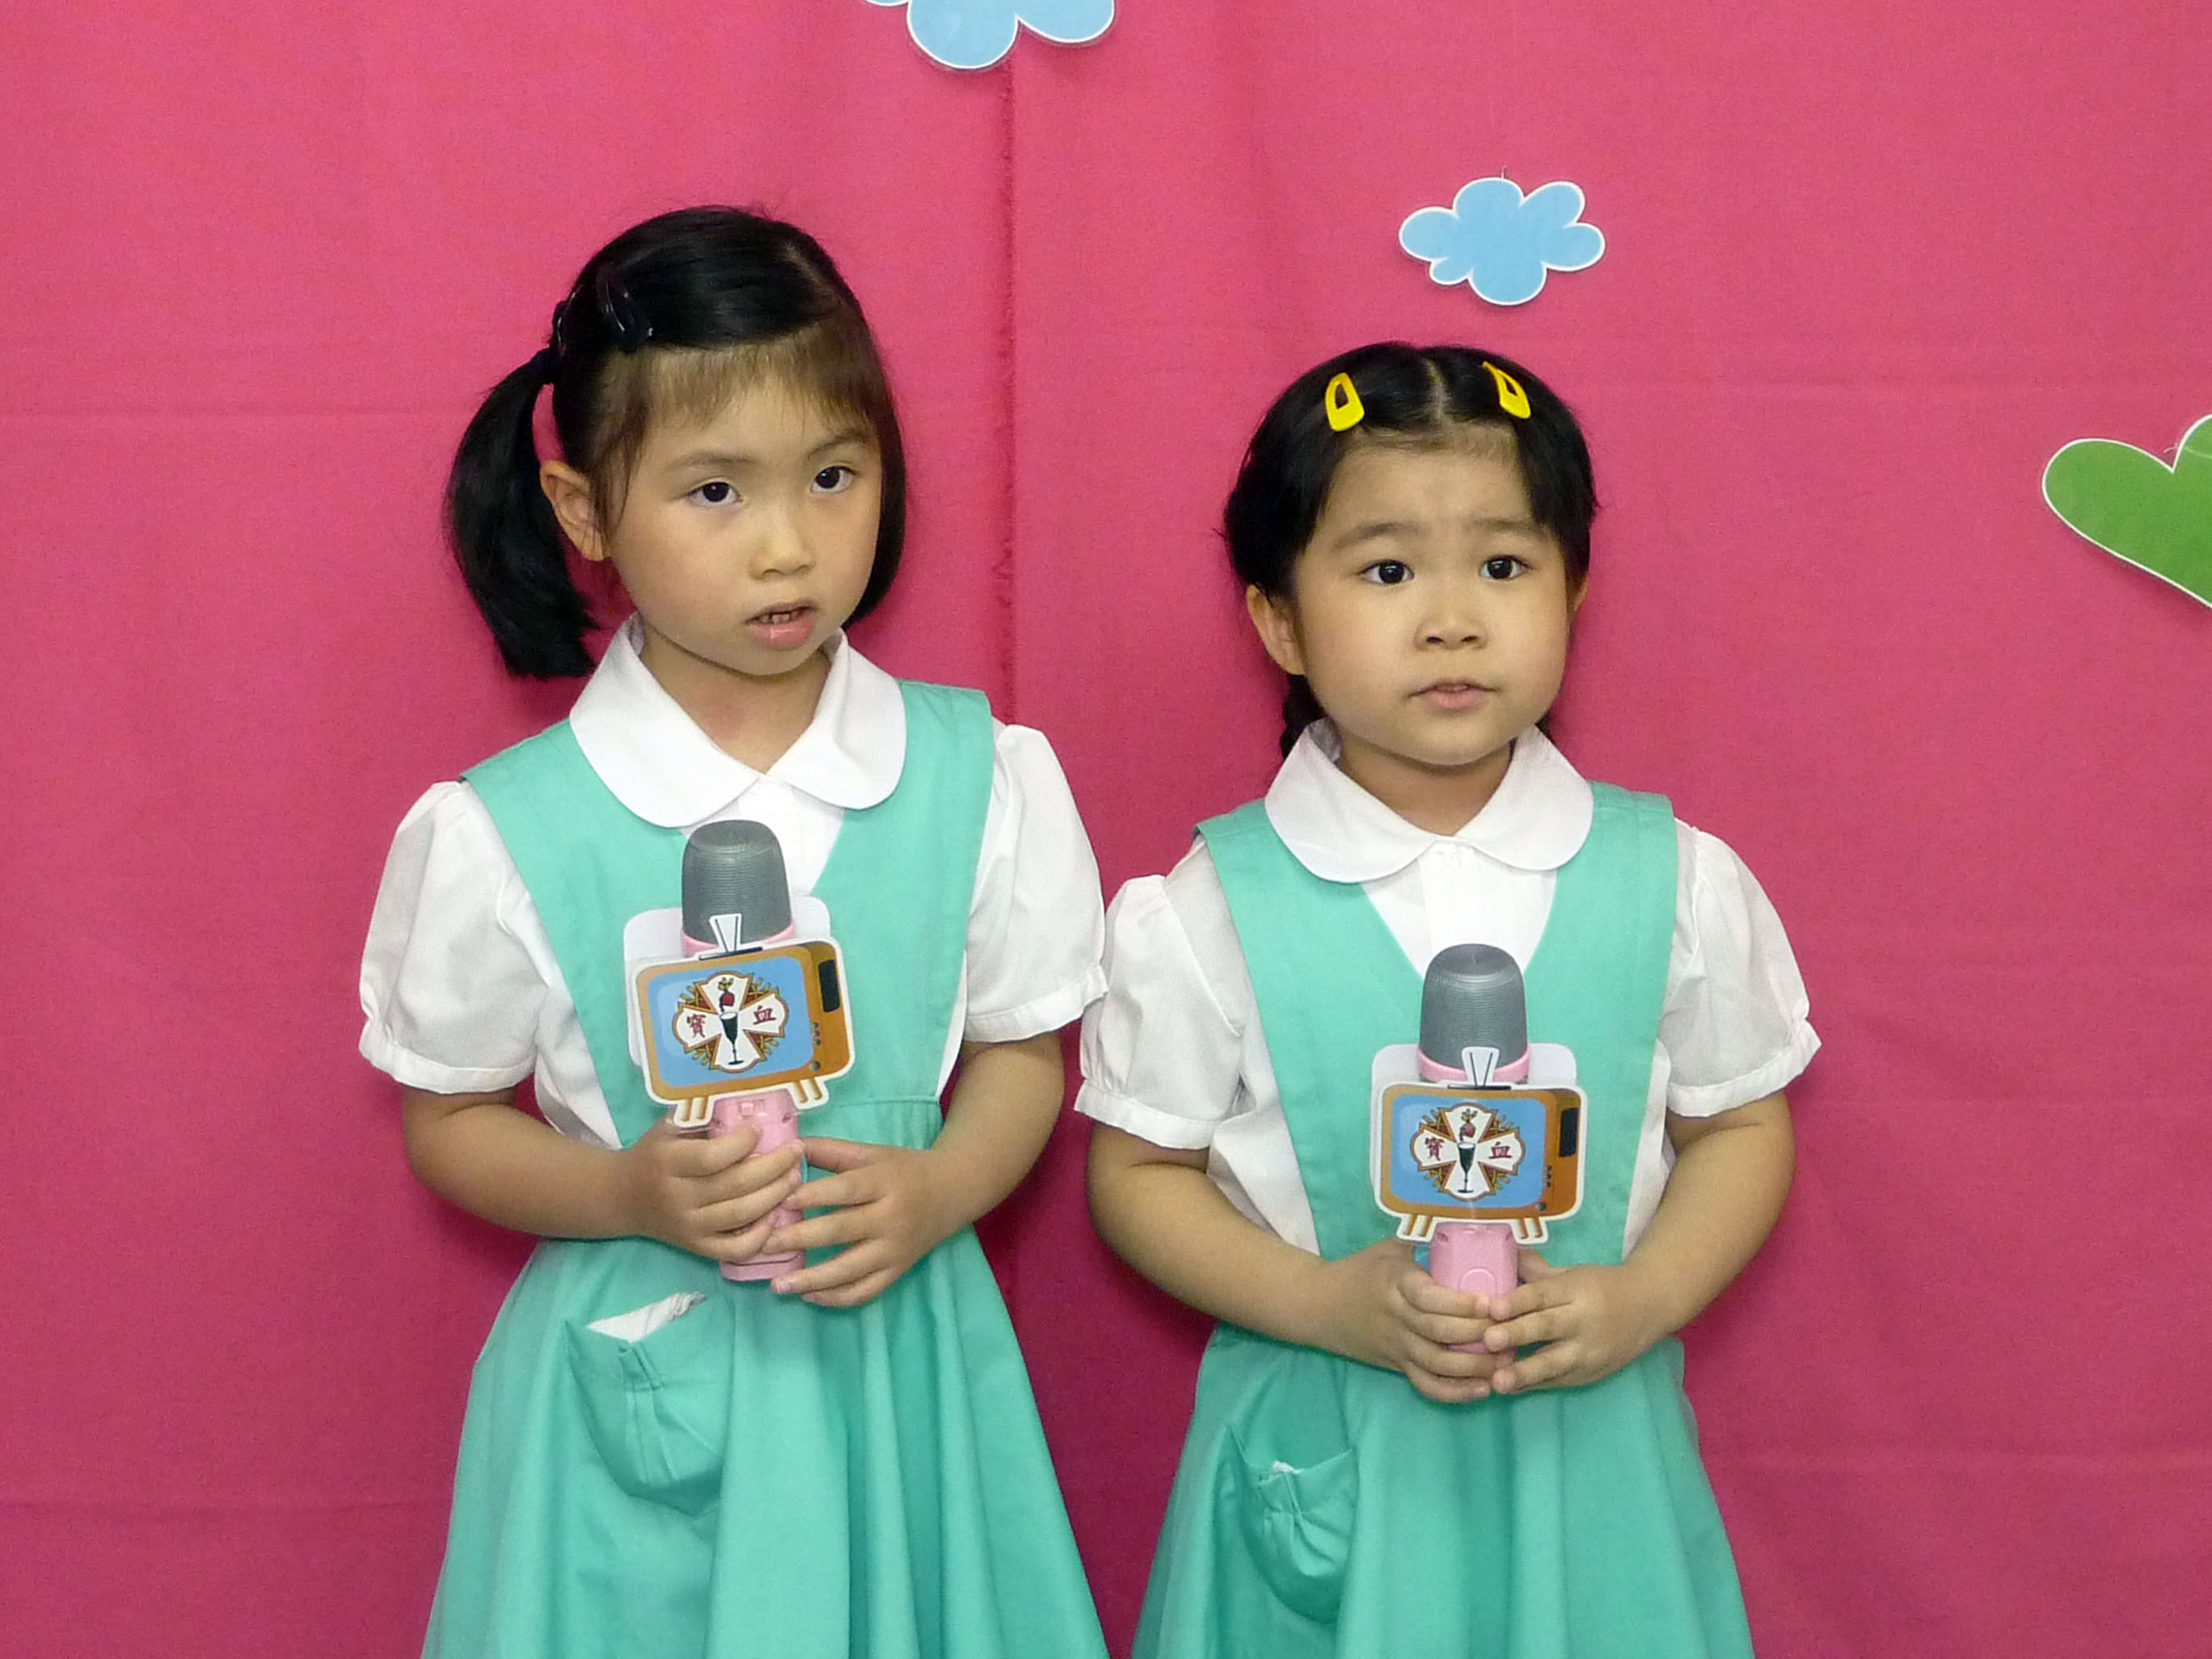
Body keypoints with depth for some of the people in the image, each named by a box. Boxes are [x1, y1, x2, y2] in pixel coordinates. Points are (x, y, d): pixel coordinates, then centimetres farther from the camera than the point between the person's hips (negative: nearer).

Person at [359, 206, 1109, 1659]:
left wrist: (935, 1191, -15)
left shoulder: (982, 777, -6)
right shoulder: (505, 832, -11)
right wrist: (633, 1193, -18)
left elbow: (1022, 1049, 4)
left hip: (903, 1358, 2)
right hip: (637, 1385, -1)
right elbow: (451, 1124, 0)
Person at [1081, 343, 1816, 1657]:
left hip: (1592, 1449, 1)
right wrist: (1327, 1303, -15)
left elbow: (1742, 1128, 5)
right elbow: (1139, 1171, -1)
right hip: (1321, 1462, -1)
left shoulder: (1675, 881, -4)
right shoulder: (1208, 915, -8)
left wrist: (1644, 1299, -12)